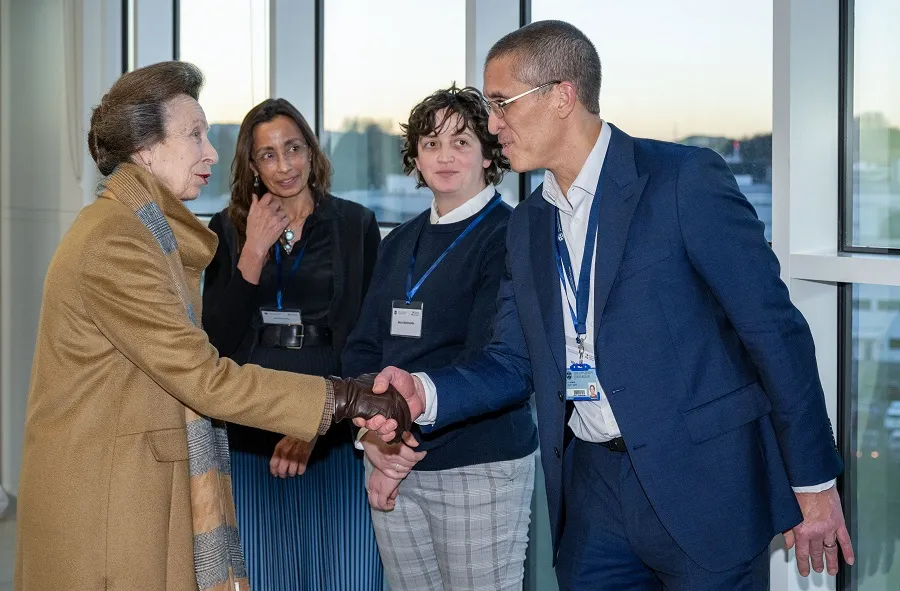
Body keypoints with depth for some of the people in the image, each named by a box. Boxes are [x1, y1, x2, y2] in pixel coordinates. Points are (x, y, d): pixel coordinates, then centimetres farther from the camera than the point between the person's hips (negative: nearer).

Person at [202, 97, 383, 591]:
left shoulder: (355, 225, 3)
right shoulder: (227, 230, 7)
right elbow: (217, 338, -1)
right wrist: (253, 253, -12)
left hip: (333, 437, -1)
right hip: (248, 438, 1)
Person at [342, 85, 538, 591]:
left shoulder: (508, 236, -7)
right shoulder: (401, 243, 13)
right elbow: (363, 347, 9)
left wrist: (414, 441, -15)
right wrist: (374, 436, -8)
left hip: (478, 467, -6)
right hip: (394, 464, 6)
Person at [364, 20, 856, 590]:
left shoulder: (687, 180, -11)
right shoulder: (528, 225, 11)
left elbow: (773, 327, -10)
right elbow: (512, 365, 11)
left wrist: (814, 481, -10)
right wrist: (425, 392, -9)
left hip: (702, 479, -6)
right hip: (592, 487, 6)